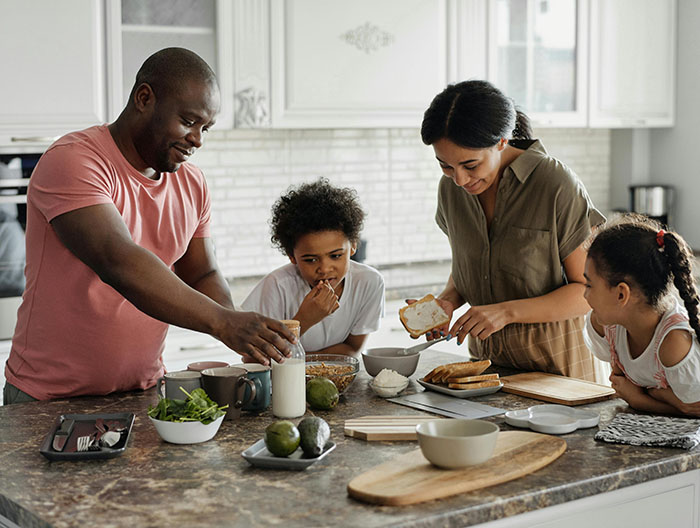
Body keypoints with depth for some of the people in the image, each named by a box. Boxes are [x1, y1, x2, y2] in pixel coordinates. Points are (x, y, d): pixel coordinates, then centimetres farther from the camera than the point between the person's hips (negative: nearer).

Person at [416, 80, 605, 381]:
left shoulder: (557, 184, -15)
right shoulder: (451, 188, 2)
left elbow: (589, 290, -11)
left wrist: (507, 312, -22)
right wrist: (447, 301, -5)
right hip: (485, 355, 1)